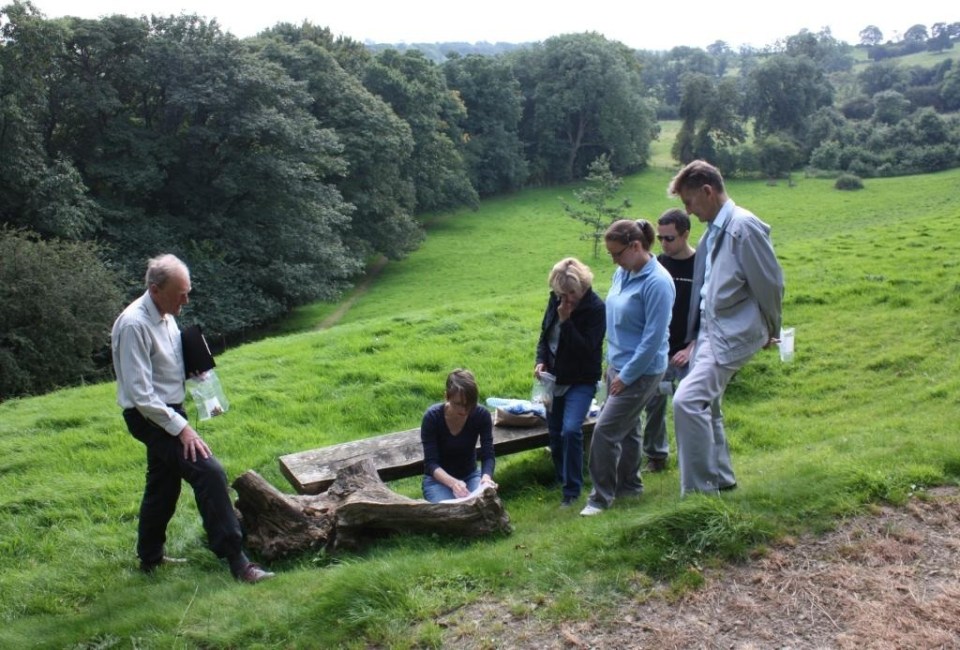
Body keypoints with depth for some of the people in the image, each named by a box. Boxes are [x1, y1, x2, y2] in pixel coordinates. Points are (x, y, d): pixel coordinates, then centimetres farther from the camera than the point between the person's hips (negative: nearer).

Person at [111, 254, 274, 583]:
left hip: (169, 411, 10)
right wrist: (180, 427, -24)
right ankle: (236, 561, -13)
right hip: (149, 416, -10)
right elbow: (140, 395, -25)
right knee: (209, 472, -18)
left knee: (163, 485, 21)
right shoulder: (134, 325, -24)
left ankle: (150, 558, 39)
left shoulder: (165, 315, 3)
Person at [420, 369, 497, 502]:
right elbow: (431, 463, -26)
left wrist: (486, 477, -42)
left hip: (470, 475, 2)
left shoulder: (482, 415, -17)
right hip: (438, 479, -2)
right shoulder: (432, 417, -24)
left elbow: (488, 455, -19)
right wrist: (452, 483, -45)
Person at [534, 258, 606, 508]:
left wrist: (566, 320, -25)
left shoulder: (595, 308, -17)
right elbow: (544, 333, 12)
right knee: (555, 433, 11)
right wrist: (541, 361, -3)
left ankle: (571, 490, -6)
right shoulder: (555, 300, 0)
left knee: (571, 430, -20)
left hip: (581, 381, -6)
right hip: (554, 377, 6)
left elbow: (586, 348, -22)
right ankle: (563, 481, 30)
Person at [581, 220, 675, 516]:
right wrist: (612, 364, 13)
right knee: (625, 428, 19)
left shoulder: (657, 283, -21)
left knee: (605, 431, -8)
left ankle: (601, 497, 6)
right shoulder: (622, 273, 3)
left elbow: (653, 337, -22)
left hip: (640, 371, -8)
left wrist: (626, 376, -17)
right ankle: (629, 485, 35)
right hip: (616, 365, 8)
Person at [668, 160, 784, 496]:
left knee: (688, 400, -20)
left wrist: (771, 330, 0)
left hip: (732, 333, -10)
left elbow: (770, 282, -12)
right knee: (705, 405, 17)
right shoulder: (713, 230, 13)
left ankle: (700, 490, -10)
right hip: (709, 330, 10)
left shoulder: (744, 226, -15)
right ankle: (721, 480, 34)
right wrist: (694, 332, 17)